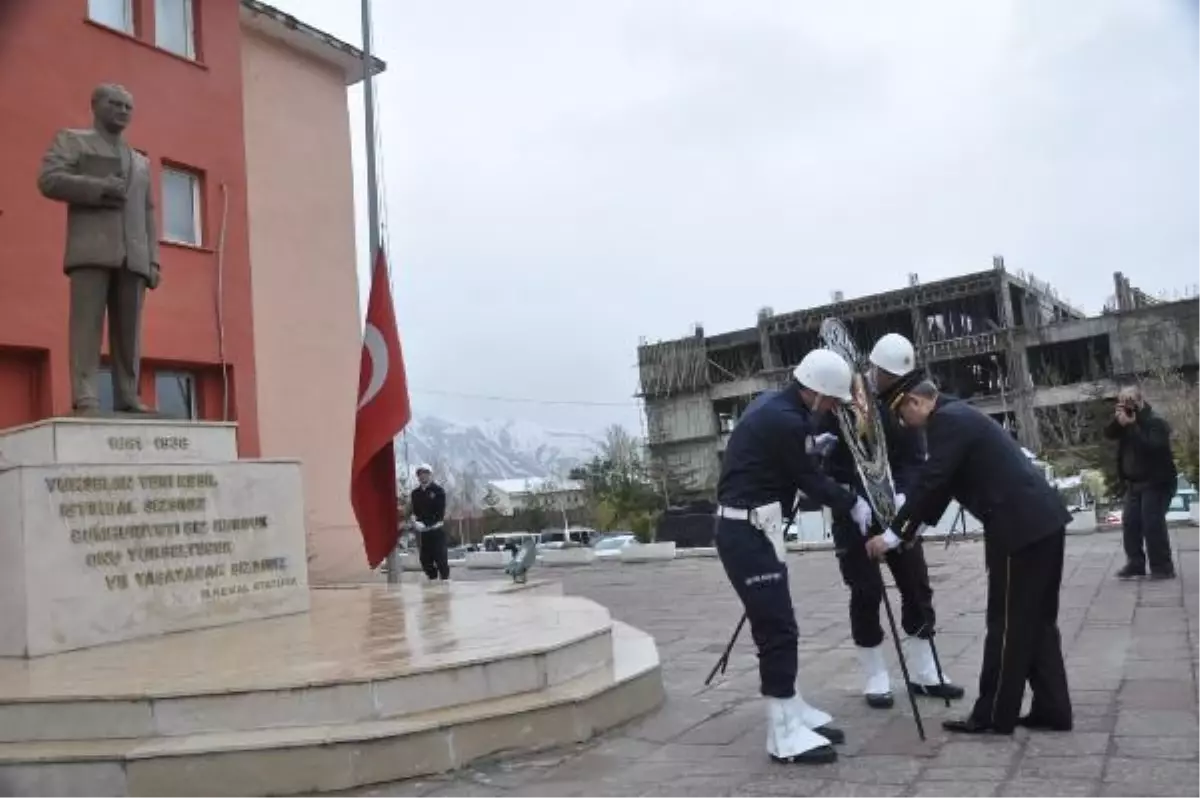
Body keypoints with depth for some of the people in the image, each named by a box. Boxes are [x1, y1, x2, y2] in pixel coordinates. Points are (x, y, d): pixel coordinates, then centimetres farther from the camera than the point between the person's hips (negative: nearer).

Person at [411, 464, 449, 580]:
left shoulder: (438, 490, -3)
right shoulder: (415, 492, 11)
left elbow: (440, 511, -9)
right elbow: (414, 510, 8)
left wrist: (428, 524, -17)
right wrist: (416, 521, -13)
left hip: (437, 530, -4)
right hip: (423, 532, 4)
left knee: (440, 558, -3)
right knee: (425, 559, 5)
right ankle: (432, 579, 21)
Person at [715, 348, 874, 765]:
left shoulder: (776, 404, 10)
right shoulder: (783, 420, -20)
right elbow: (809, 480, -9)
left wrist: (813, 443, 16)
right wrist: (853, 504, 4)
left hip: (750, 527, 11)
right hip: (747, 531, -11)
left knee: (777, 626, 16)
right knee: (778, 629, -7)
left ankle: (794, 712, 25)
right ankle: (785, 734, 0)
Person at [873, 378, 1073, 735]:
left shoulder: (947, 420, -11)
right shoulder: (958, 415, 20)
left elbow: (931, 480, -17)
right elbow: (941, 483, 24)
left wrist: (894, 534, -12)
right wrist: (910, 529, 24)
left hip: (1020, 525, -10)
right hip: (1041, 519, 10)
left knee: (1008, 624, -1)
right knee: (1038, 621, 14)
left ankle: (993, 716, 8)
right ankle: (1052, 710, 20)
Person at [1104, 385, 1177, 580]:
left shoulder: (1156, 422, -14)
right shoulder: (1128, 419, 11)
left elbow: (1150, 446, -29)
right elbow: (1108, 433, 1)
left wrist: (1130, 426, -29)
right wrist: (1117, 420, -16)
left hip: (1156, 482, -8)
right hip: (1134, 483, 8)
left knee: (1152, 524, -12)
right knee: (1129, 523, 4)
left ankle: (1162, 567, -5)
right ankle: (1135, 564, 10)